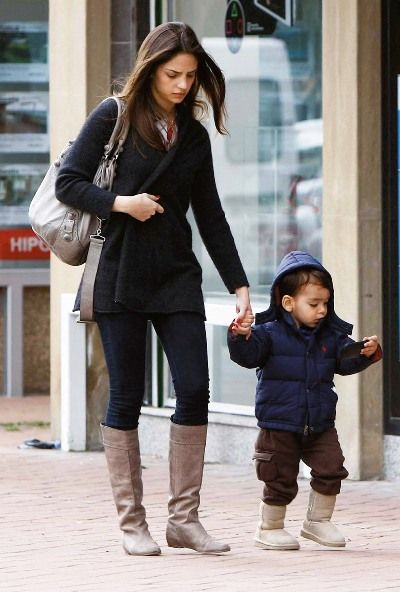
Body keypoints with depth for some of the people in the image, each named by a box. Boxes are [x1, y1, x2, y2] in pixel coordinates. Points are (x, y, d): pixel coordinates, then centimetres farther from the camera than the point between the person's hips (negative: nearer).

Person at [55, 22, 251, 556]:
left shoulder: (194, 135, 11)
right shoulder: (114, 117, 0)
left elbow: (210, 216, 14)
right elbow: (68, 182, -2)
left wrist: (239, 286, 9)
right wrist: (120, 203, -16)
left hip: (176, 276, 4)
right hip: (120, 273, -4)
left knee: (194, 391, -6)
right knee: (127, 397, 0)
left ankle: (184, 519, 3)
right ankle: (132, 523, 7)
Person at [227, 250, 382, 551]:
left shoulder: (331, 336, 5)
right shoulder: (270, 333, -8)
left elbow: (346, 361, 3)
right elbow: (248, 356, -17)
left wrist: (366, 353, -16)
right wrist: (241, 336, -36)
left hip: (320, 424, 4)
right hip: (279, 425, -4)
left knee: (331, 470, -3)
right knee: (281, 481, 2)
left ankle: (318, 521, 16)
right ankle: (270, 528, 21)